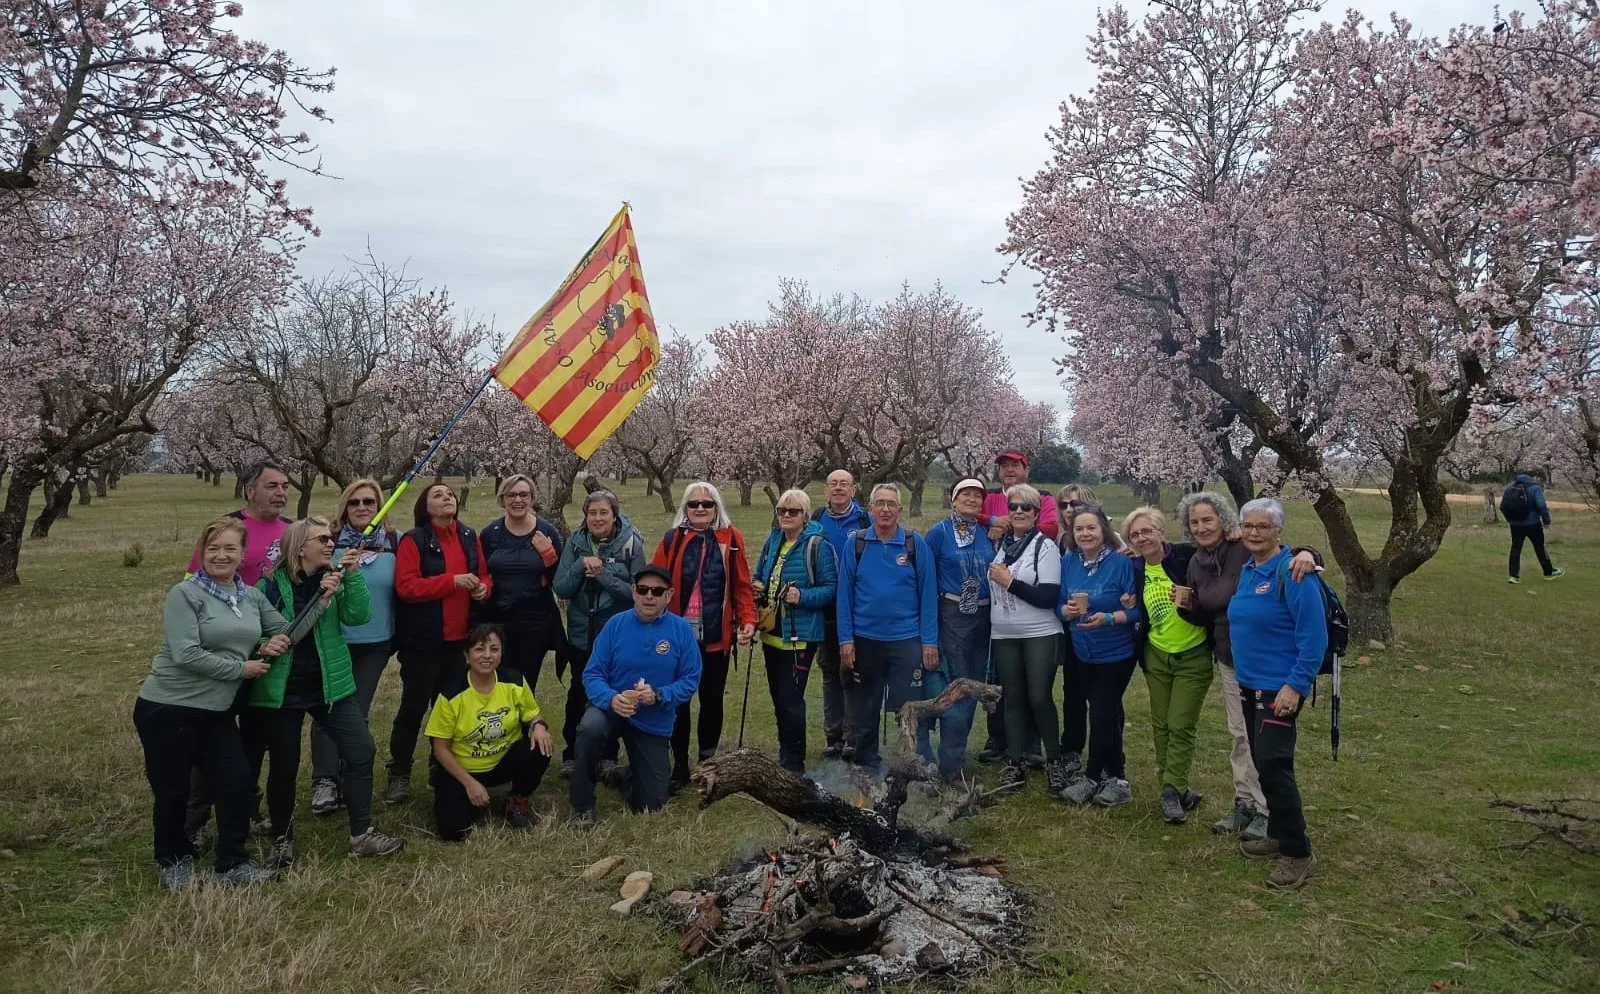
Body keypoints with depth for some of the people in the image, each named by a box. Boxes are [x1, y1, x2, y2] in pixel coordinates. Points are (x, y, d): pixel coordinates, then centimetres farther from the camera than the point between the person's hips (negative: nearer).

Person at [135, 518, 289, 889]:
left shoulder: (252, 597, 6)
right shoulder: (185, 594, -13)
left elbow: (284, 629, 15)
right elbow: (186, 654, -22)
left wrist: (272, 644, -8)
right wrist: (241, 668, -15)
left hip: (217, 711, 5)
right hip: (168, 708, -5)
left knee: (236, 782, 2)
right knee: (172, 791, 7)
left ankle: (233, 864, 17)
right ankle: (174, 862, 29)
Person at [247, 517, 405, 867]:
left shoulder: (334, 577, 3)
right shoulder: (273, 583, -9)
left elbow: (358, 616, -11)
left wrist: (353, 574, -20)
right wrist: (320, 599, -23)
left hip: (329, 684, 4)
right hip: (283, 689, -4)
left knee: (361, 751, -3)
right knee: (284, 765, 7)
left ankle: (362, 835, 9)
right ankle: (282, 838, 29)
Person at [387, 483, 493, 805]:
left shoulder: (469, 537, 9)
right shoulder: (414, 539, -8)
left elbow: (484, 574, 17)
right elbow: (406, 586, -17)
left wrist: (483, 587, -6)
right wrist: (452, 580, -23)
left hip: (460, 637, 5)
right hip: (423, 639, -5)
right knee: (414, 706, 2)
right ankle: (399, 775, 14)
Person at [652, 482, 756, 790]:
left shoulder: (731, 539, 1)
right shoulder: (671, 539, 0)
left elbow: (742, 585, 2)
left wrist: (748, 619, -10)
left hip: (717, 637, 0)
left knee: (712, 699, 12)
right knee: (679, 701, 7)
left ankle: (707, 762, 27)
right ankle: (680, 767, 19)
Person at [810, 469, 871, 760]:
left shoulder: (866, 521, -2)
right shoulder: (816, 521, 6)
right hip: (825, 610, 3)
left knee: (852, 673, 1)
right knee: (830, 672, 11)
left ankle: (853, 737, 9)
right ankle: (832, 735, 20)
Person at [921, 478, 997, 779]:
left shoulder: (988, 533, 8)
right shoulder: (940, 532, -4)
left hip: (983, 616, 5)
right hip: (952, 615, -5)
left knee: (973, 684, 11)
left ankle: (956, 748, 26)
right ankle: (951, 762, -2)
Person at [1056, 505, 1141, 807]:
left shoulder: (1122, 563, -15)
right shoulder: (1068, 562, 0)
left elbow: (1137, 610, -15)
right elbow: (1061, 605, 5)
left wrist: (1107, 618, -29)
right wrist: (1068, 610, -16)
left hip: (1116, 654, -5)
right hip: (1084, 653, 5)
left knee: (1101, 715, -1)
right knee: (1107, 713, 17)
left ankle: (1092, 779, 16)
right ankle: (1115, 776, 31)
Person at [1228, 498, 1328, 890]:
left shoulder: (1291, 571, -17)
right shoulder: (1247, 570, 8)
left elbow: (1314, 636, -19)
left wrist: (1296, 685, -22)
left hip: (1280, 688, -8)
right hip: (1250, 684, 8)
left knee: (1273, 766, -9)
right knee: (1263, 763, 15)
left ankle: (1297, 853, 3)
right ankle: (1278, 835, 29)